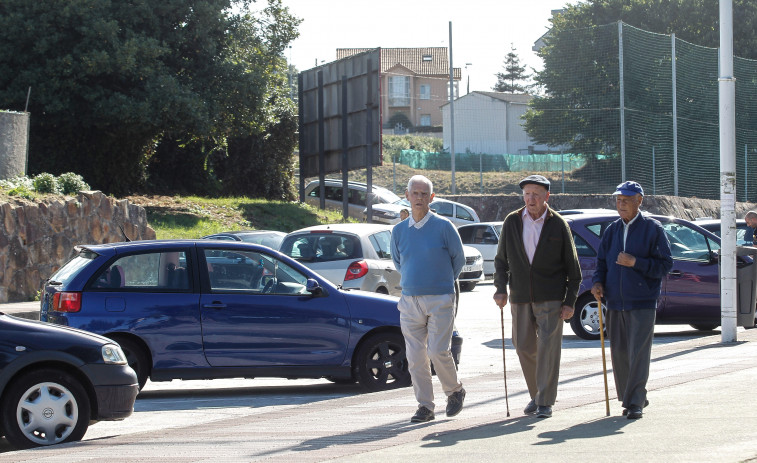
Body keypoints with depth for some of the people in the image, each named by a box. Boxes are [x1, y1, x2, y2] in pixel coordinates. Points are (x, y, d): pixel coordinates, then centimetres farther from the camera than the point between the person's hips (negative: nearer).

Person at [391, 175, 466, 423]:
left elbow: (458, 258, 7)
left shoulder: (443, 227, -4)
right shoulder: (399, 230, 7)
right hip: (409, 300, 4)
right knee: (415, 356, 0)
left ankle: (455, 391, 15)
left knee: (438, 351, -11)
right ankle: (425, 406, 7)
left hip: (440, 300, -4)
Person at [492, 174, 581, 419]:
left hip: (550, 298, -3)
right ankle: (536, 394, 24)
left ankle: (545, 402, -3)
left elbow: (573, 268, 2)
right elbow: (501, 259, 12)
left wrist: (569, 302, -4)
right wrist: (501, 288, -3)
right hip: (520, 297, 3)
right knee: (524, 348, 6)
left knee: (548, 347, -8)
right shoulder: (512, 222, 5)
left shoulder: (558, 225, -1)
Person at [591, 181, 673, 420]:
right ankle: (633, 398, 19)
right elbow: (602, 262, 18)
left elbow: (665, 265, -6)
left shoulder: (652, 229, -3)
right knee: (619, 353, 6)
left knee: (638, 353, -9)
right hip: (615, 303, 5)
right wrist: (597, 282, -2)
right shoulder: (612, 230, 13)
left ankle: (635, 402, -7)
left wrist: (635, 263, -17)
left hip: (642, 303, -5)